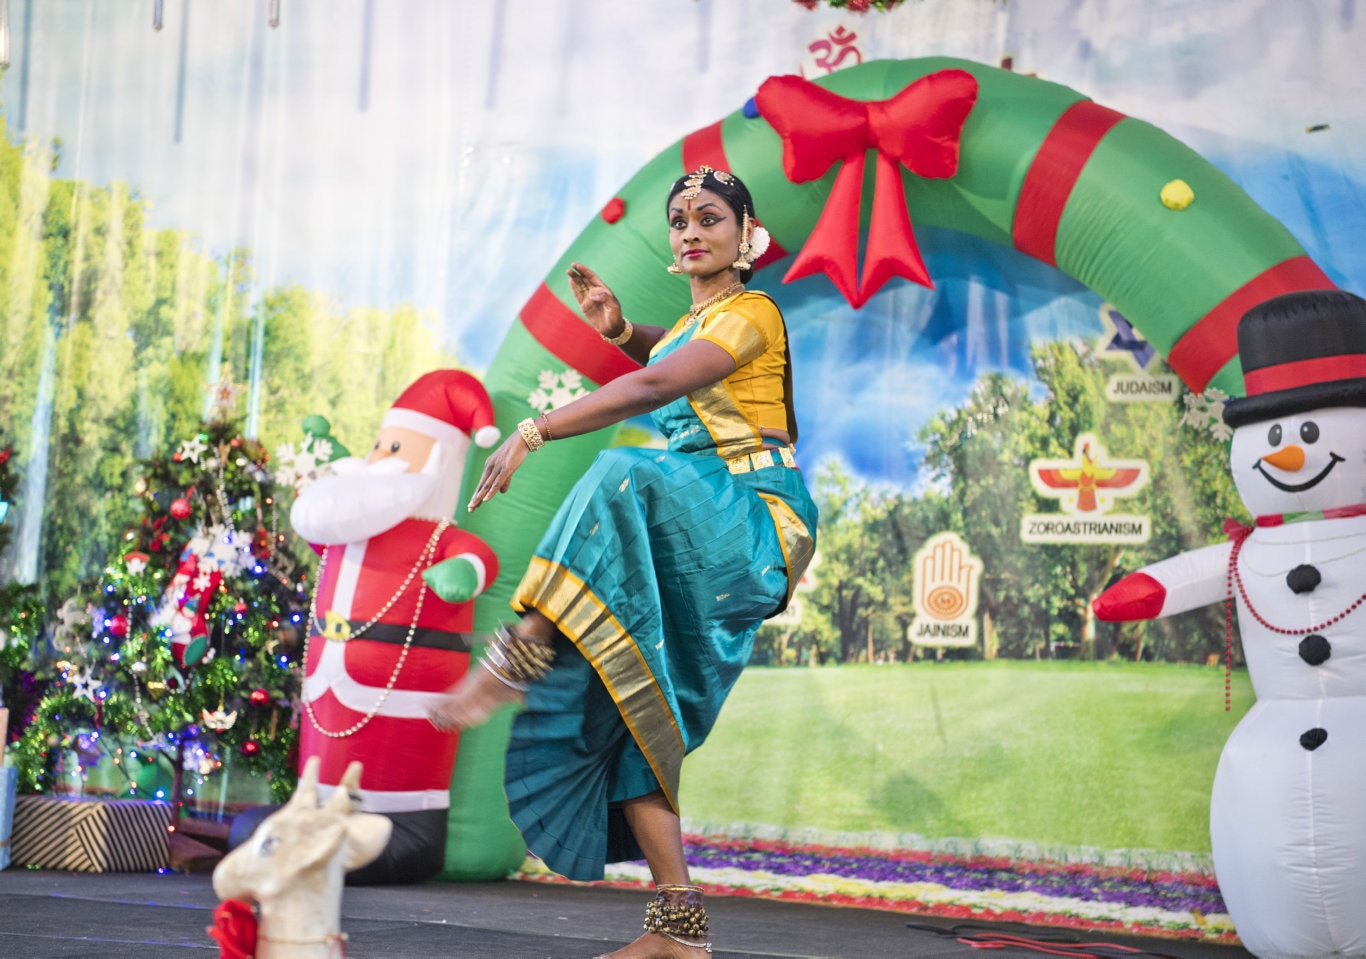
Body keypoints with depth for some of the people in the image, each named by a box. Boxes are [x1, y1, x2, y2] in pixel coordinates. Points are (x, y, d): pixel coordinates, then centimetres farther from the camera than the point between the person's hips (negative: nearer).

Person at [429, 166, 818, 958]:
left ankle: (521, 657, -38)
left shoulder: (750, 313, -5)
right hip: (688, 544, 9)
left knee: (625, 482, -37)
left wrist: (534, 433, -26)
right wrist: (619, 327, 21)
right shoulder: (694, 323, 21)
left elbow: (655, 386, -21)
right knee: (630, 709, -4)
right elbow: (659, 357, 45)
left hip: (753, 521, -9)